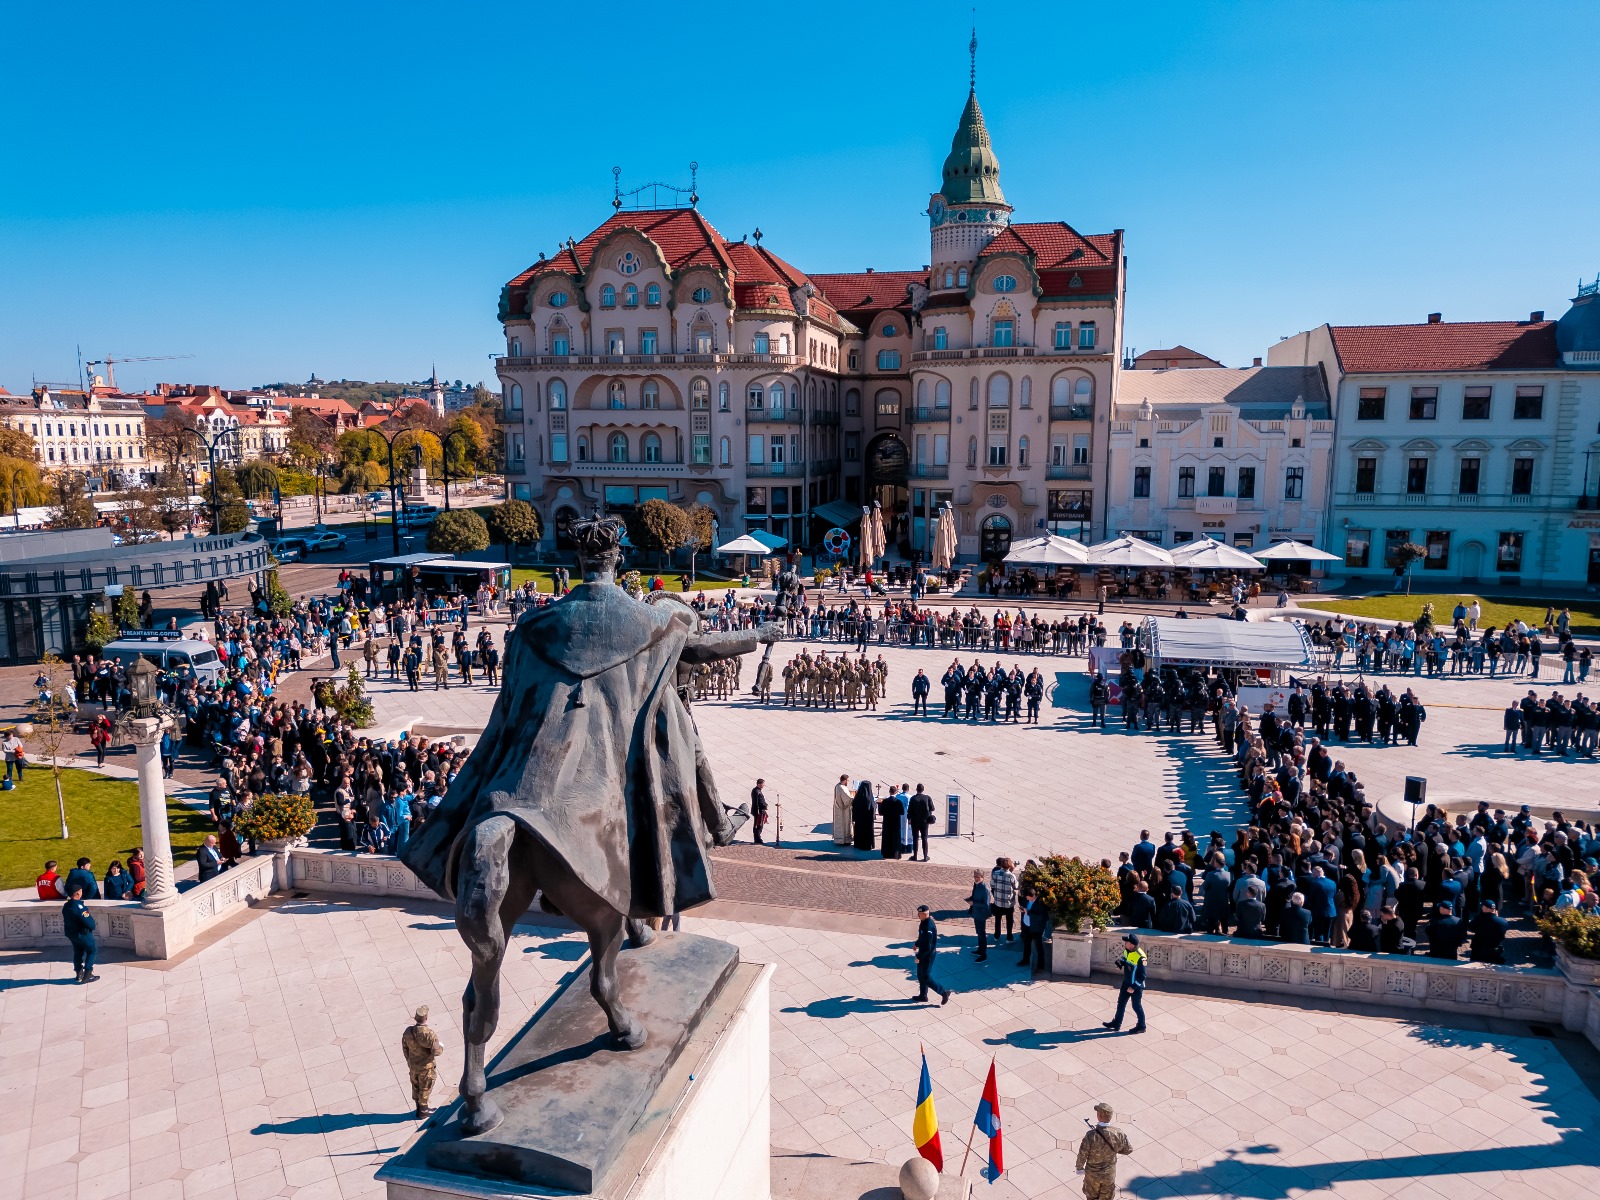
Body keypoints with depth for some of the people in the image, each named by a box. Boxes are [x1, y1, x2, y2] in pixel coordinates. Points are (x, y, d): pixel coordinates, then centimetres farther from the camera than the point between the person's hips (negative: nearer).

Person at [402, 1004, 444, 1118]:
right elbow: (436, 1051, -29)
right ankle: (423, 1110, 31)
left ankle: (419, 1108, 41)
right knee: (425, 1089, 15)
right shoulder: (429, 1034, -31)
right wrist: (441, 1048, -5)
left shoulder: (408, 1031, -13)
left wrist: (409, 1060, 17)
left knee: (416, 1087, 24)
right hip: (426, 1067, -5)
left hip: (413, 1065, 5)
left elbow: (405, 1048, 1)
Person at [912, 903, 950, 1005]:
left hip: (928, 955, -10)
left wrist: (918, 957, -21)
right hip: (923, 952, 10)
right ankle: (923, 996, 36)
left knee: (926, 977, 1)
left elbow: (928, 946, -29)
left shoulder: (928, 926, -31)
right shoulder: (923, 922, -1)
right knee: (920, 974, 20)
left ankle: (944, 992, 13)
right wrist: (917, 944, 13)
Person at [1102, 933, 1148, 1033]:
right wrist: (1120, 962, -7)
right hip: (1126, 983, 8)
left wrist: (1134, 987, -22)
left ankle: (1141, 1026, 29)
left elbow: (1142, 976, -23)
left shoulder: (1140, 957, -30)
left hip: (1136, 986, -8)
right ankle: (1116, 1023, 32)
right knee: (1121, 1003, 18)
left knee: (1136, 1006, 9)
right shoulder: (1127, 951, -5)